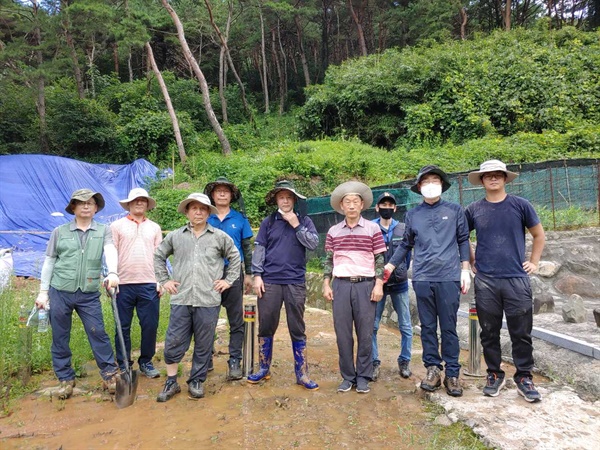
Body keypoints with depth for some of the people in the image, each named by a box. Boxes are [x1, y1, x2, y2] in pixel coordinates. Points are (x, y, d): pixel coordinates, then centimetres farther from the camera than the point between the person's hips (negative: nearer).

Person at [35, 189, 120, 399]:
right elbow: (49, 263, 8)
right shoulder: (59, 232, 5)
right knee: (60, 338, 9)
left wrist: (112, 273, -34)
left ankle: (110, 374, 11)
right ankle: (65, 379, 24)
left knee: (98, 334, 0)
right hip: (59, 293, 1)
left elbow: (110, 252, -15)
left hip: (89, 295, -1)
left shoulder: (103, 231, 3)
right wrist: (43, 292, 6)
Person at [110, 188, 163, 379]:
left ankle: (146, 362, 21)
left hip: (149, 284, 2)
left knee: (150, 326, 4)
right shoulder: (117, 226, 5)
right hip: (124, 284, -1)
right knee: (123, 327, 8)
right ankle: (123, 364, 22)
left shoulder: (155, 227, 13)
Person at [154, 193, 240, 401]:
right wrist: (164, 280, 11)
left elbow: (235, 257, 14)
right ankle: (171, 382, 22)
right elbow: (158, 256, 18)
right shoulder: (175, 236, 7)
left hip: (208, 300, -1)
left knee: (203, 345, 9)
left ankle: (197, 382, 25)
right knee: (174, 342, 4)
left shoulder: (220, 237, 4)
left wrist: (228, 280, 8)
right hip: (180, 300, 1)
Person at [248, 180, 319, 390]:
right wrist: (257, 275, -4)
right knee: (266, 327, 9)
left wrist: (296, 225, -9)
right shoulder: (268, 222, 8)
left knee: (297, 329, 6)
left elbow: (313, 243, -4)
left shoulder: (304, 221, 8)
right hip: (270, 281, 1)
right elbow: (259, 249, 4)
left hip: (295, 282, 0)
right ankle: (264, 369, 25)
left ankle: (302, 373, 15)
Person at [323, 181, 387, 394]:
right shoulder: (333, 231, 8)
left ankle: (363, 377, 19)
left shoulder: (373, 229, 2)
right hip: (340, 285, 2)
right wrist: (326, 285, 5)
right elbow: (328, 260, 12)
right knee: (342, 333, 5)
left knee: (365, 334, 4)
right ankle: (347, 376, 19)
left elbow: (379, 259, 3)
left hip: (365, 285, -2)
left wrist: (379, 284, -5)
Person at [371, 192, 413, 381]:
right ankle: (374, 362, 17)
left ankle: (404, 361, 23)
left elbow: (408, 252, 14)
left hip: (399, 284, 2)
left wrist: (402, 271, 11)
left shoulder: (403, 229, 4)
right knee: (372, 326, 2)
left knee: (406, 326, 6)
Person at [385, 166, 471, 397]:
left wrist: (465, 269, 2)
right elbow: (406, 244, 14)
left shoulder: (455, 210, 6)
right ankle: (433, 369, 19)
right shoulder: (412, 215, 9)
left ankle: (452, 373, 15)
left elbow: (463, 241, 8)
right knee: (427, 327, 8)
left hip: (449, 277, -1)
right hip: (422, 278, 2)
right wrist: (389, 266, 10)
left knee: (449, 327, 4)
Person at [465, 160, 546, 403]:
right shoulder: (474, 210, 4)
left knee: (521, 333, 5)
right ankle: (494, 375, 23)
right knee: (489, 333, 9)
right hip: (485, 282, 1)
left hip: (517, 279, -1)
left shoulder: (520, 205, 2)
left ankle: (524, 377, 20)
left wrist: (534, 262, 7)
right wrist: (471, 260, 11)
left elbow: (539, 235, 13)